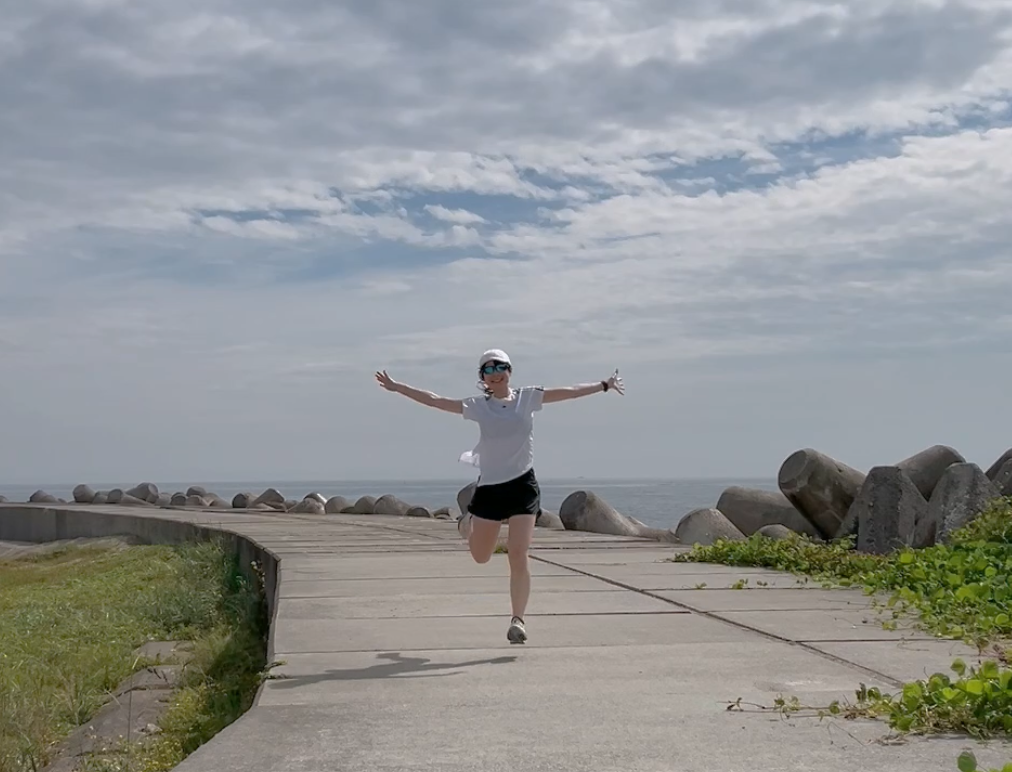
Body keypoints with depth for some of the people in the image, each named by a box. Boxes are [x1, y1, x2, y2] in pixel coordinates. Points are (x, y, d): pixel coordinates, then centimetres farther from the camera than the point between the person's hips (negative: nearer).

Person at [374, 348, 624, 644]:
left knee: (518, 555, -10)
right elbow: (434, 400, 3)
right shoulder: (478, 406, 2)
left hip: (522, 486, -1)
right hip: (489, 487, 1)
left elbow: (570, 391, 4)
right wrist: (396, 387, 2)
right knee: (480, 556, 14)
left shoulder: (528, 397, 3)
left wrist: (604, 384, 3)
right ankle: (468, 521, 49)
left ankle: (518, 620, 0)